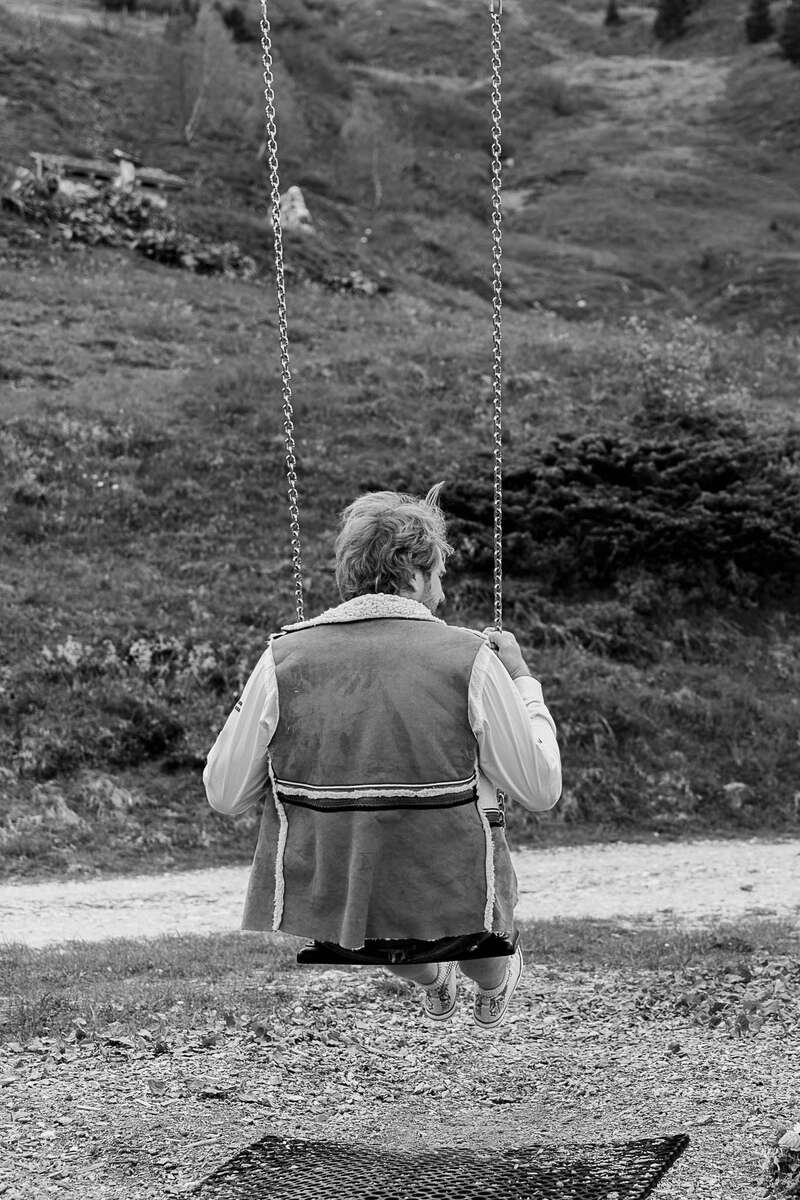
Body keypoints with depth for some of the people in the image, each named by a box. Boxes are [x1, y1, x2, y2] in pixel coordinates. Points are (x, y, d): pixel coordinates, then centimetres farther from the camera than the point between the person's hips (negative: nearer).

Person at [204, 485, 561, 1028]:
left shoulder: (284, 657, -9)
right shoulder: (468, 658, -14)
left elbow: (225, 794, -4)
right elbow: (541, 789, -8)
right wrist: (522, 679, 5)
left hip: (321, 899, 2)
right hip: (447, 899, -2)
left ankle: (431, 980, 62)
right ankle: (492, 987, 61)